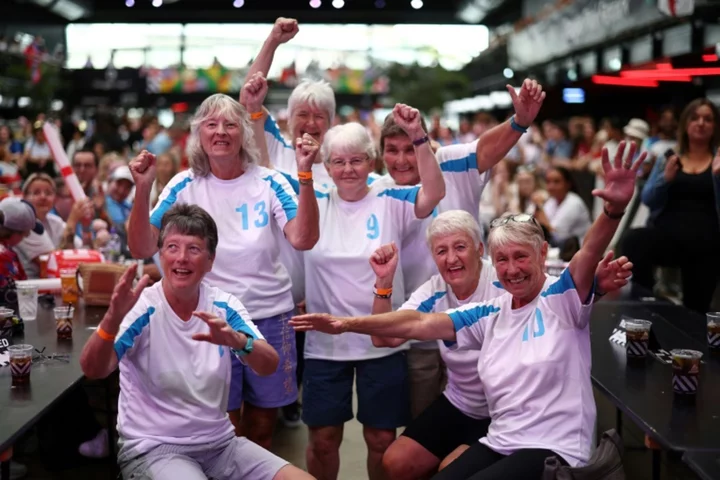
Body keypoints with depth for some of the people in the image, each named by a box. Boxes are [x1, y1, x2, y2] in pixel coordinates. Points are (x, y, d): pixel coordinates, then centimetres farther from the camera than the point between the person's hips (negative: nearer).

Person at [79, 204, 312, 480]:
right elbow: (93, 370, -24)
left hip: (219, 442, 4)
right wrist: (113, 318, -43)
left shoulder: (224, 306, 1)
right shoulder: (142, 310, -10)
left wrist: (238, 340, -32)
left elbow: (270, 366, -11)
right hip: (152, 448, -4)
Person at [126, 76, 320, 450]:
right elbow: (141, 249, -10)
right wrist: (143, 189, -23)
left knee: (262, 428, 14)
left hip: (270, 316, 1)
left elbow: (303, 240, -17)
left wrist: (305, 175, -26)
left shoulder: (269, 183, -3)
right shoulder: (184, 187, -3)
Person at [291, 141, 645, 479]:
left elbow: (589, 253, -27)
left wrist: (614, 208, -48)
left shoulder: (563, 297, -7)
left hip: (554, 449, -6)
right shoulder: (490, 315, 8)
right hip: (499, 442, 6)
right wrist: (346, 324, 1)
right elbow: (418, 324, 6)